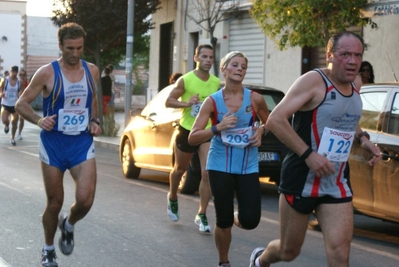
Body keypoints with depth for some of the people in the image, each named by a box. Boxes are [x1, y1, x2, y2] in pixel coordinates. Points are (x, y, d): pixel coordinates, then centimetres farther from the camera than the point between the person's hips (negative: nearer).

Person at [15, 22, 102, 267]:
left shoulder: (92, 71, 2)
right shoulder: (47, 73, -10)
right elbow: (22, 104, -4)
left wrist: (95, 121, 4)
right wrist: (39, 120, -23)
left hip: (83, 143, 2)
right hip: (54, 144, -2)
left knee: (85, 200, -14)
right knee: (55, 203, 6)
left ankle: (68, 225, 20)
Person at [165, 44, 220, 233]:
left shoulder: (217, 83, 1)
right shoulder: (185, 80, -10)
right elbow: (168, 101, -8)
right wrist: (186, 103, -25)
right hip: (187, 131, -2)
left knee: (207, 173, -10)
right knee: (179, 169, 16)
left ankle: (201, 216, -1)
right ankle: (172, 198, 46)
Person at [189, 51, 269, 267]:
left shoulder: (255, 99, -3)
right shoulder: (212, 101, -6)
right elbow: (192, 138, -8)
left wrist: (261, 131, -7)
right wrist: (218, 128, -22)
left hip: (248, 167, 1)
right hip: (220, 166, -1)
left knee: (250, 221, -8)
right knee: (223, 222, 1)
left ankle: (236, 218, 29)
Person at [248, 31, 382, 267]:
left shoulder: (355, 83, 7)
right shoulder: (314, 81, -15)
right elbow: (275, 120, -22)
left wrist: (362, 138, 7)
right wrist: (308, 154, -27)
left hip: (338, 185, 5)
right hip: (302, 180, -5)